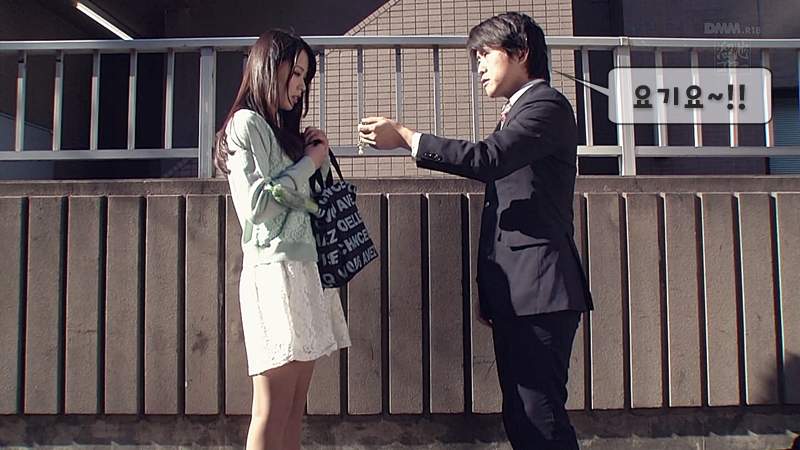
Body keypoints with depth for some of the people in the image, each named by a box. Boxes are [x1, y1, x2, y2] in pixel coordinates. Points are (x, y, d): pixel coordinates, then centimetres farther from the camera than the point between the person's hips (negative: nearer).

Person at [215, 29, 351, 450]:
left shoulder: (282, 130, 24)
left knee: (294, 414, 7)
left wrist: (319, 160, 9)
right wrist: (308, 161, -4)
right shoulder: (246, 123, -2)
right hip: (275, 271, -9)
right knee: (272, 412, -9)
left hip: (305, 267, 9)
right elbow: (256, 205, -14)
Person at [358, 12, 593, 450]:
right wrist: (488, 289, 19)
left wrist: (405, 137, -15)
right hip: (513, 293, 10)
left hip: (539, 290, -10)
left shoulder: (546, 104, -5)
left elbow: (487, 159, -23)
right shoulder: (516, 114, 24)